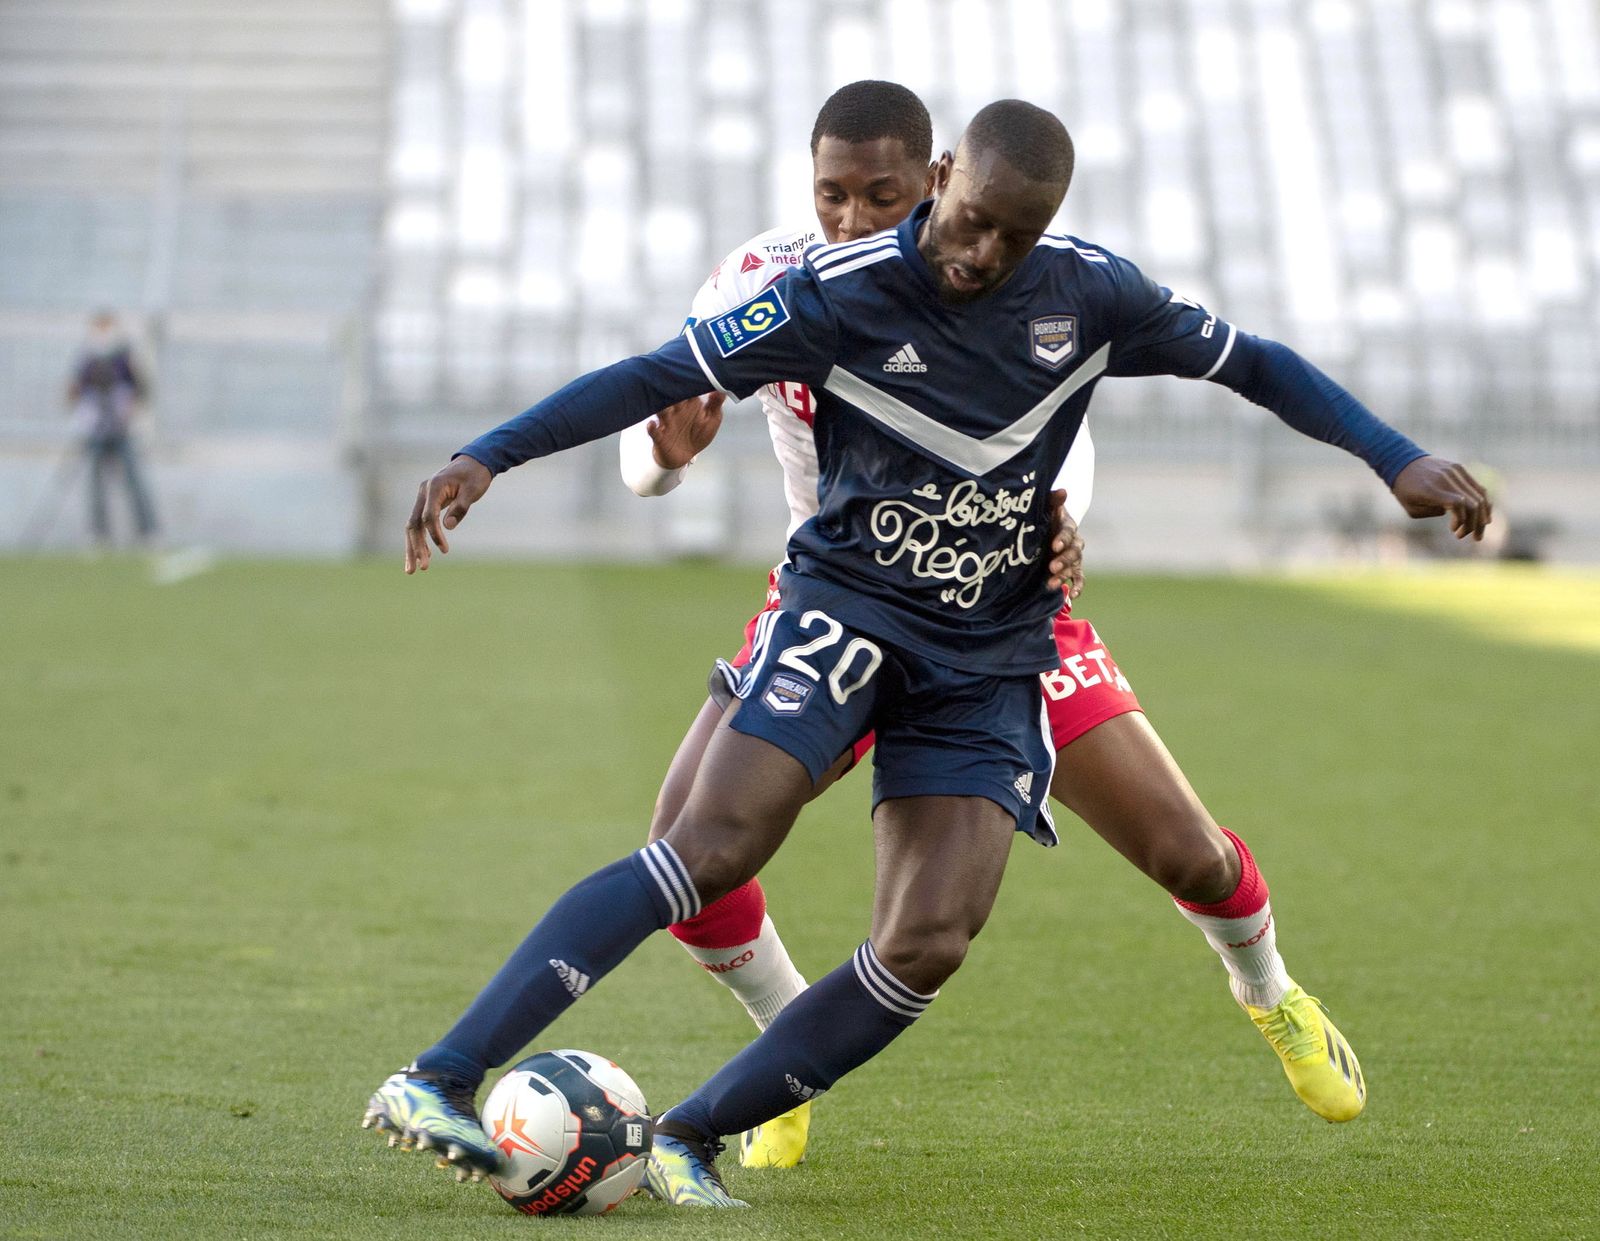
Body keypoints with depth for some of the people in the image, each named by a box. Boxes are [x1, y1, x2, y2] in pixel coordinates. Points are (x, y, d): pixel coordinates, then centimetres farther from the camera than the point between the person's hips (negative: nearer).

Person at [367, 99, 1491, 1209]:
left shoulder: (1091, 296, -1)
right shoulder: (841, 293, -11)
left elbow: (1249, 362, 11)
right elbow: (658, 377, -11)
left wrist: (1397, 459, 3)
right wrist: (486, 458, -20)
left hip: (990, 658, 4)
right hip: (848, 610, -4)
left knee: (930, 943, -14)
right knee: (715, 847, -25)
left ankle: (689, 1135, -5)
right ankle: (440, 1079, -29)